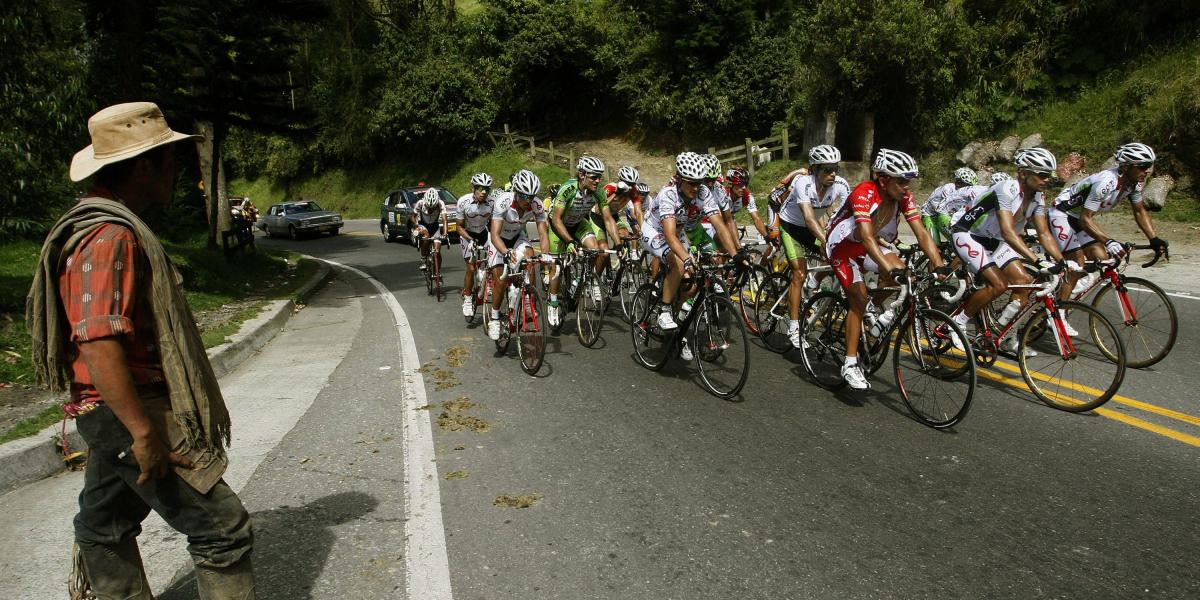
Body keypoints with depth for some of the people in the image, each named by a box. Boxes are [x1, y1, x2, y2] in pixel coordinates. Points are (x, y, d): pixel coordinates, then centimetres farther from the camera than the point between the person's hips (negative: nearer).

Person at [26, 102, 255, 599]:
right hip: (128, 413, -11)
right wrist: (143, 432, -27)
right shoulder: (110, 237, -21)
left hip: (110, 413, 11)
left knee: (105, 527, 23)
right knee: (221, 526, -6)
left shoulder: (99, 225, 14)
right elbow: (100, 345, -28)